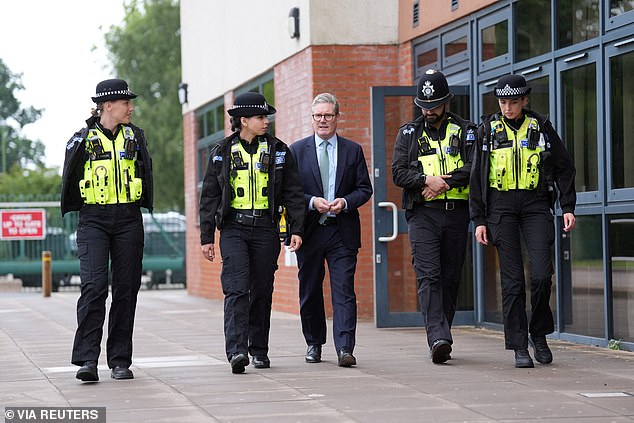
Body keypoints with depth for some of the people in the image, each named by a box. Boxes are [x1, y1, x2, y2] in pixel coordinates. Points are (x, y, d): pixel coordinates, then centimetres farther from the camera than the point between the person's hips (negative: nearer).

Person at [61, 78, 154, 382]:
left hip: (128, 221, 3)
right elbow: (70, 181, 11)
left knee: (126, 289, 3)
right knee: (94, 286, -15)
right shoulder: (82, 139, 2)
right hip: (94, 220, -3)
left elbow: (146, 174, 12)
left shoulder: (134, 136, 9)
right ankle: (87, 359, -15)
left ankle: (120, 360, 9)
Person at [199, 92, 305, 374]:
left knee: (262, 292, 6)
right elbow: (209, 197, 7)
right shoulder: (222, 153, 5)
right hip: (233, 228, -2)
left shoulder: (278, 151, 7)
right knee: (236, 288, -14)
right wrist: (206, 237, 4)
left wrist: (296, 229, 0)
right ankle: (237, 351, -21)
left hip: (265, 229, 2)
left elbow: (293, 192, 8)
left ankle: (259, 350, 17)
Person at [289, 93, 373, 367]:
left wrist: (345, 202, -12)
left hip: (342, 231, -1)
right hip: (309, 231, 1)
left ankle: (344, 349, -15)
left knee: (344, 291, -9)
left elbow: (365, 189, 7)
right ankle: (314, 344, 24)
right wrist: (312, 202, -14)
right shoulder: (297, 150, 6)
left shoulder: (353, 150, 8)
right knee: (310, 291, 9)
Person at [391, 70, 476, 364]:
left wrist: (443, 182, -15)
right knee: (428, 275, -15)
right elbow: (398, 172, 1)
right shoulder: (409, 133, 11)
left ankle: (439, 339, 15)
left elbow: (473, 168, -4)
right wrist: (427, 179, -15)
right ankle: (438, 338, -24)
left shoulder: (464, 131, 10)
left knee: (450, 278, 5)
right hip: (422, 215, -1)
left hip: (456, 214, 1)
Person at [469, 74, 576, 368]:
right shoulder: (488, 130, 5)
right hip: (501, 206, 0)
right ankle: (519, 347, 2)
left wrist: (568, 207, 2)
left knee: (542, 273, -11)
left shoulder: (541, 127, 5)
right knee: (512, 279, -3)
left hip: (535, 203, 0)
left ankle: (539, 334, 11)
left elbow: (564, 167, 10)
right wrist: (479, 220, 1)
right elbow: (477, 177, 7)